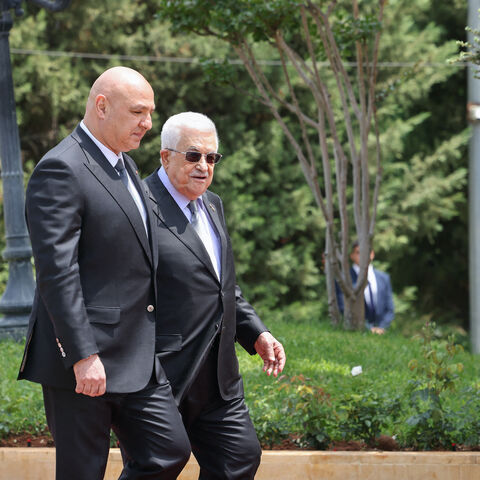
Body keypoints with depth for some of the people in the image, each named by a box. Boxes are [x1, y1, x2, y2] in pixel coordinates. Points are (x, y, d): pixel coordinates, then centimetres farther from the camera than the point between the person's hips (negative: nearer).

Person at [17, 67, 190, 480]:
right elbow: (57, 270, -20)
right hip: (83, 361, -9)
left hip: (137, 359, 9)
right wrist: (83, 356, -24)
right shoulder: (60, 170, -14)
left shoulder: (125, 165, 16)